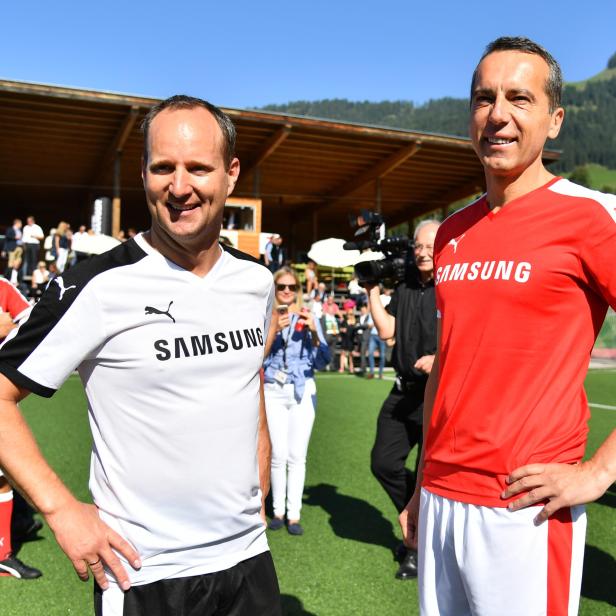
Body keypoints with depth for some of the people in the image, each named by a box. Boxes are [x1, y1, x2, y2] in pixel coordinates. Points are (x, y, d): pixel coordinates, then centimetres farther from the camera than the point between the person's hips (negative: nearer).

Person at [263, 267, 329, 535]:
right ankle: (278, 511, 12)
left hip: (302, 391, 1)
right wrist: (274, 330, -18)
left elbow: (322, 362, 2)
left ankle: (294, 514, 7)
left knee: (297, 455, -1)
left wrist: (313, 333, -13)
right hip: (273, 391, -1)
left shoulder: (308, 319, 6)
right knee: (278, 454, -1)